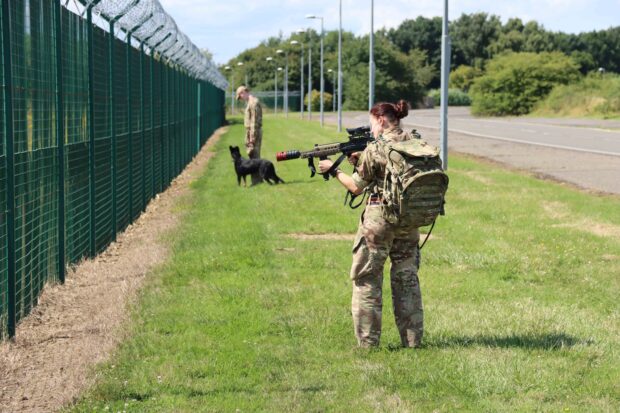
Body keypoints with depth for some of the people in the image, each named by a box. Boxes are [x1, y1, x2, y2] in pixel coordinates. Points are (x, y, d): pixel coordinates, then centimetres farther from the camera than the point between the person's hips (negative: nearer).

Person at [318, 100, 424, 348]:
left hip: (378, 218, -6)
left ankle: (368, 343, 7)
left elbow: (356, 187, -5)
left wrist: (333, 170, 9)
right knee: (407, 278, 14)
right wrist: (360, 162, 14)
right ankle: (413, 340, 16)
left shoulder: (375, 149, -13)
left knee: (367, 280, 6)